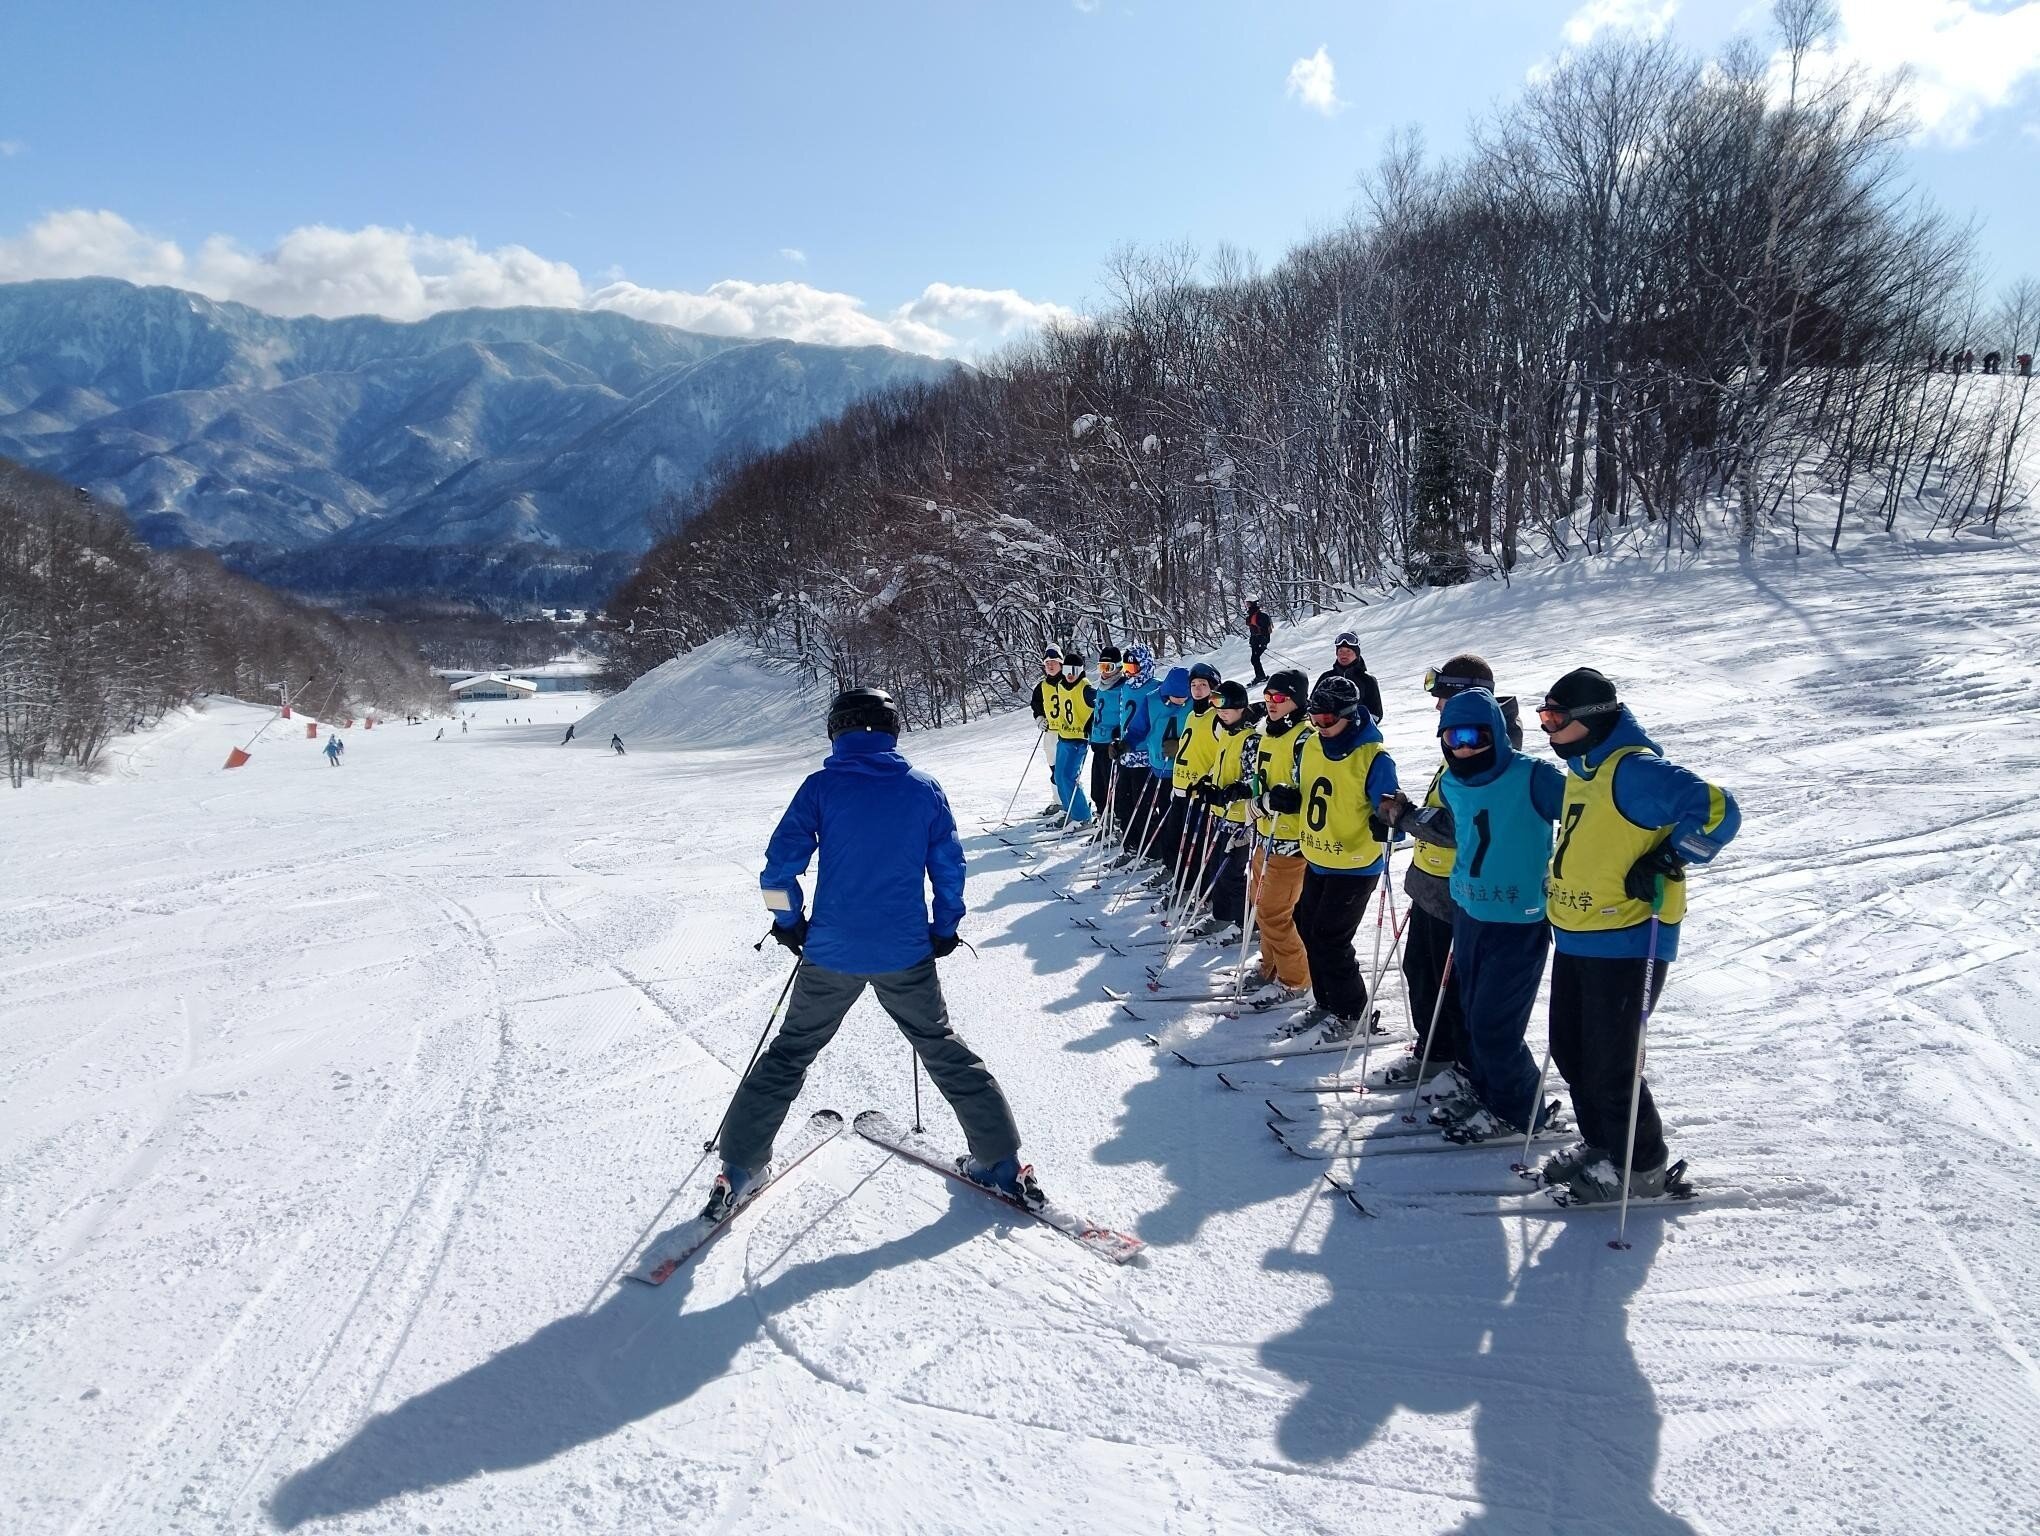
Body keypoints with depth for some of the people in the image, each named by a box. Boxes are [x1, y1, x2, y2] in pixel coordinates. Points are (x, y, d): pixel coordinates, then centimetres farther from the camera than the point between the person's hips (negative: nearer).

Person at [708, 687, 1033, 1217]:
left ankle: (739, 1166, 20)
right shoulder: (924, 788, 0)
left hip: (831, 952, -1)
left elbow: (781, 864, -6)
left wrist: (789, 921, 10)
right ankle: (1001, 1162, 18)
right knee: (943, 1049, 17)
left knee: (790, 1052, 17)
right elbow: (949, 865, 4)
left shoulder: (822, 786, -5)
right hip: (906, 954, 1)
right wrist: (945, 929, 17)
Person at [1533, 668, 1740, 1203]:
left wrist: (1663, 864, -24)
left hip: (1626, 943, -10)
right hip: (1575, 938, 10)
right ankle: (1600, 1145, 35)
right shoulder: (1580, 770, 12)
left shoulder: (1634, 769, -18)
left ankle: (1641, 1168, 19)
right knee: (1570, 1054, 18)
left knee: (1609, 1065, 0)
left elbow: (1716, 810, -27)